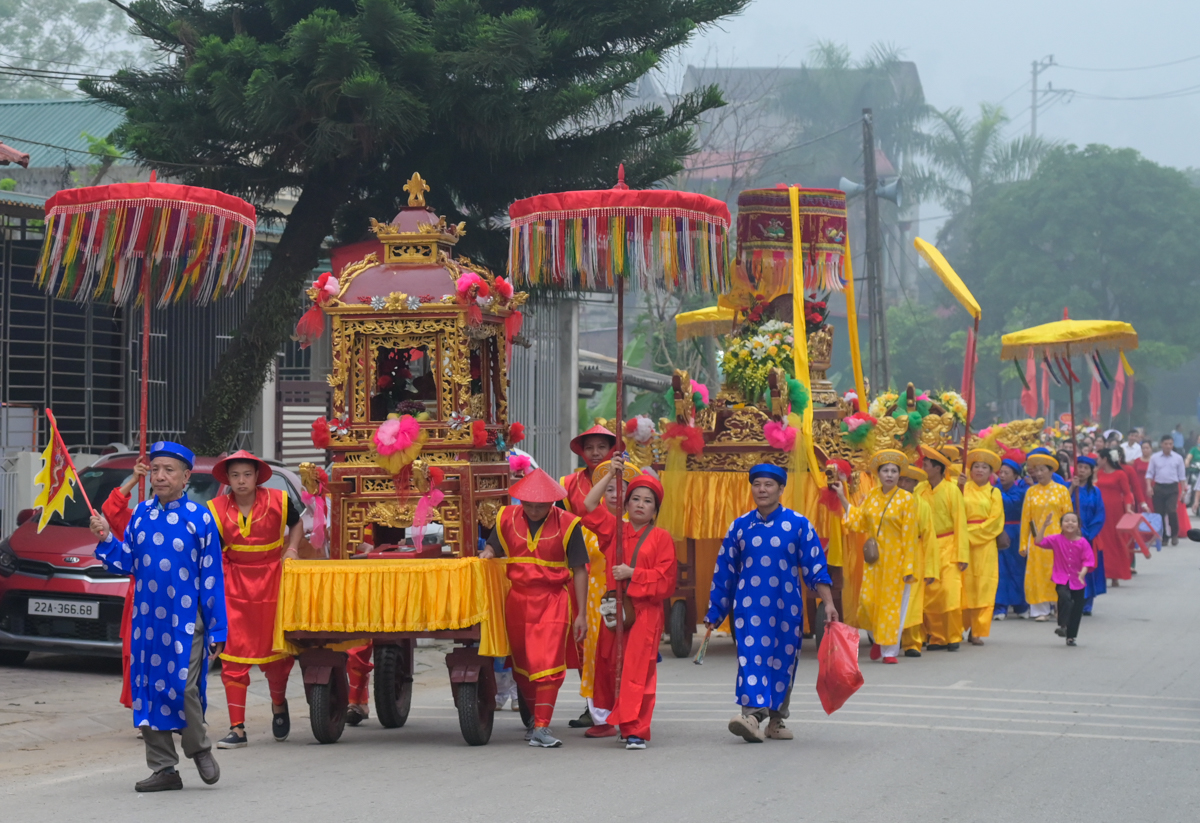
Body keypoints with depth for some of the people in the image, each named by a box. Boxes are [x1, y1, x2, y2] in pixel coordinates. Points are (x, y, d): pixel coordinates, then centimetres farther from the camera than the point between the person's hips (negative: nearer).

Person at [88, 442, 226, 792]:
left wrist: (217, 630, -2)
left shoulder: (199, 518, -2)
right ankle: (163, 768, 13)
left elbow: (212, 577, -1)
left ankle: (199, 748, 14)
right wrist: (105, 539, -4)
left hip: (186, 621, -4)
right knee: (148, 691, 4)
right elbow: (125, 563, 14)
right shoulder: (141, 514, 10)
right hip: (146, 621, 5)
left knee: (182, 688, -13)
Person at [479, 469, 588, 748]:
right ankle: (536, 716, 28)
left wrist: (581, 613, -4)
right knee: (522, 665, 12)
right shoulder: (507, 518, 3)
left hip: (552, 601, -4)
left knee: (549, 664, -12)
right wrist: (487, 554, -8)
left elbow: (579, 570, -2)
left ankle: (542, 727, -12)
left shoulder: (567, 524, -5)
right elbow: (493, 547, 18)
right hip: (516, 599, 4)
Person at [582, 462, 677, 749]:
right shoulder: (614, 530, 12)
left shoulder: (661, 538, 2)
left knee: (638, 669, -10)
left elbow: (665, 578, -4)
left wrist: (633, 574, -12)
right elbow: (589, 505, 5)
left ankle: (636, 729, -11)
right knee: (609, 667, 7)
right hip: (613, 608, 4)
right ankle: (609, 721, 21)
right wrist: (610, 475, 1)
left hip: (645, 610, -4)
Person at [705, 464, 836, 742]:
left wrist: (828, 602, -7)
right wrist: (714, 613, 12)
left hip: (786, 606, 0)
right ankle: (752, 713, -27)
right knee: (751, 655, -15)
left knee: (784, 659, 6)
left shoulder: (798, 524, 2)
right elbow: (724, 571, 11)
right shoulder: (740, 526, 6)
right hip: (749, 605, 0)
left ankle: (776, 719, 18)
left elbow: (815, 566, 2)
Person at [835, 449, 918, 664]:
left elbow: (910, 536, -8)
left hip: (895, 559, -3)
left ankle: (889, 650, 9)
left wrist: (908, 566, -11)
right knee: (868, 600, -3)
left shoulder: (907, 500, -6)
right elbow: (859, 521, 7)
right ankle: (878, 638, 23)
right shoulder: (871, 495, 7)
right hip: (874, 558, 3)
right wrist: (842, 499, 6)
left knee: (892, 603, -1)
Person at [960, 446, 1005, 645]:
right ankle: (961, 627, 8)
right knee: (964, 586, -3)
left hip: (985, 544, 0)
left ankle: (978, 631, 0)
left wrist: (972, 533, -8)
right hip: (963, 542, 0)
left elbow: (995, 520, 0)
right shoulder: (963, 489, 9)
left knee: (983, 587, -3)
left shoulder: (994, 493, 8)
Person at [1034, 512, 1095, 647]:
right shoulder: (1056, 539, -4)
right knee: (1064, 596, -32)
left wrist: (1083, 572, -26)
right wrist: (1044, 526, -20)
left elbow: (1088, 560, -9)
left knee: (1077, 609, 7)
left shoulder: (1083, 543, -6)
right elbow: (1039, 541, -12)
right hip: (1061, 578, -2)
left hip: (1077, 581, 2)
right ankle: (1062, 626, -24)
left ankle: (1071, 636, 21)